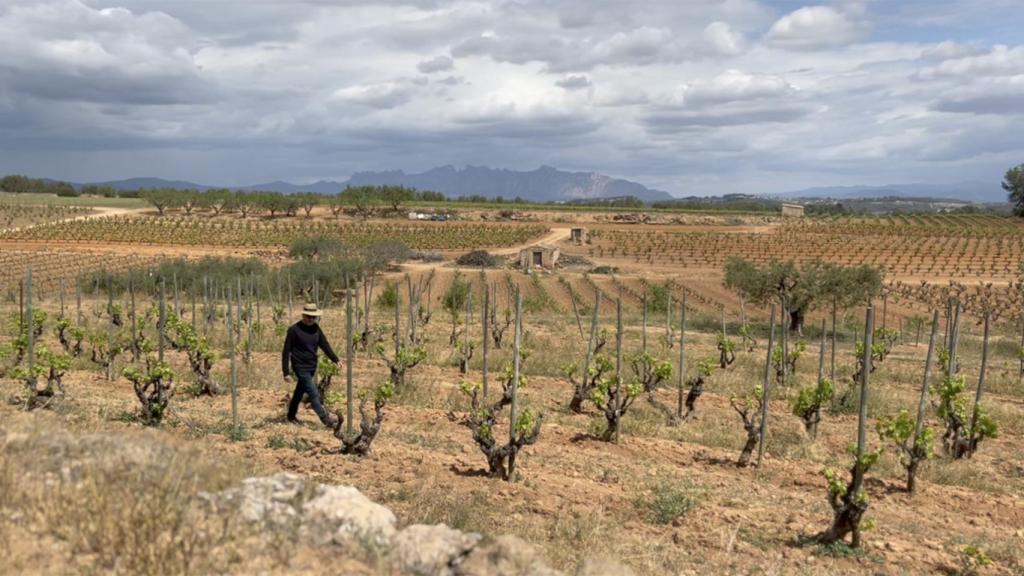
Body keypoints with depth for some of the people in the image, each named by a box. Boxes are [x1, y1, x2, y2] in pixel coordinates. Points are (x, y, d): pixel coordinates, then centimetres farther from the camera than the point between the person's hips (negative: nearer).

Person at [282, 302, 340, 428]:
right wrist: (286, 372, -13)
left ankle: (291, 415, 33)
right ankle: (326, 419, -7)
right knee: (313, 394, -8)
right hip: (301, 367, -6)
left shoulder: (316, 328, 4)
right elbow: (286, 352, -11)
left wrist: (336, 360, -7)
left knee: (300, 391, 18)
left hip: (312, 367, 6)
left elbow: (324, 345, 5)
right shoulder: (294, 330, -14)